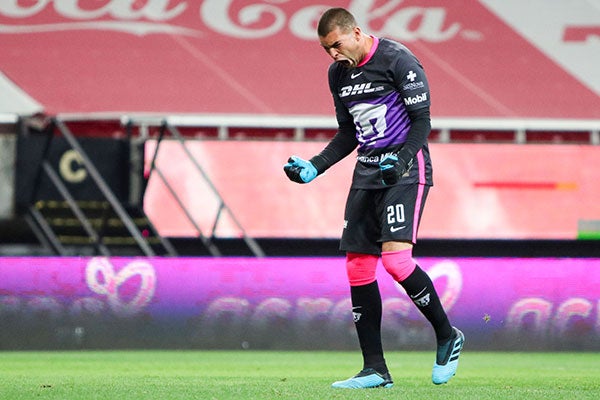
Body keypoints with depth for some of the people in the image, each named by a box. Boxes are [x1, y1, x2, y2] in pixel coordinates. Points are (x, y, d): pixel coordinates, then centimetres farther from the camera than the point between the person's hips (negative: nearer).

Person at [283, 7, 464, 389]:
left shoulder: (398, 60, -11)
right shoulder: (339, 73, 11)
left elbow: (422, 121, -12)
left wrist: (402, 161, -26)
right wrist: (314, 167, 7)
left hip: (405, 169, -8)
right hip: (368, 172, 8)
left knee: (395, 257, -23)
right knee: (358, 267, 2)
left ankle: (447, 336, -3)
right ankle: (376, 370, 6)